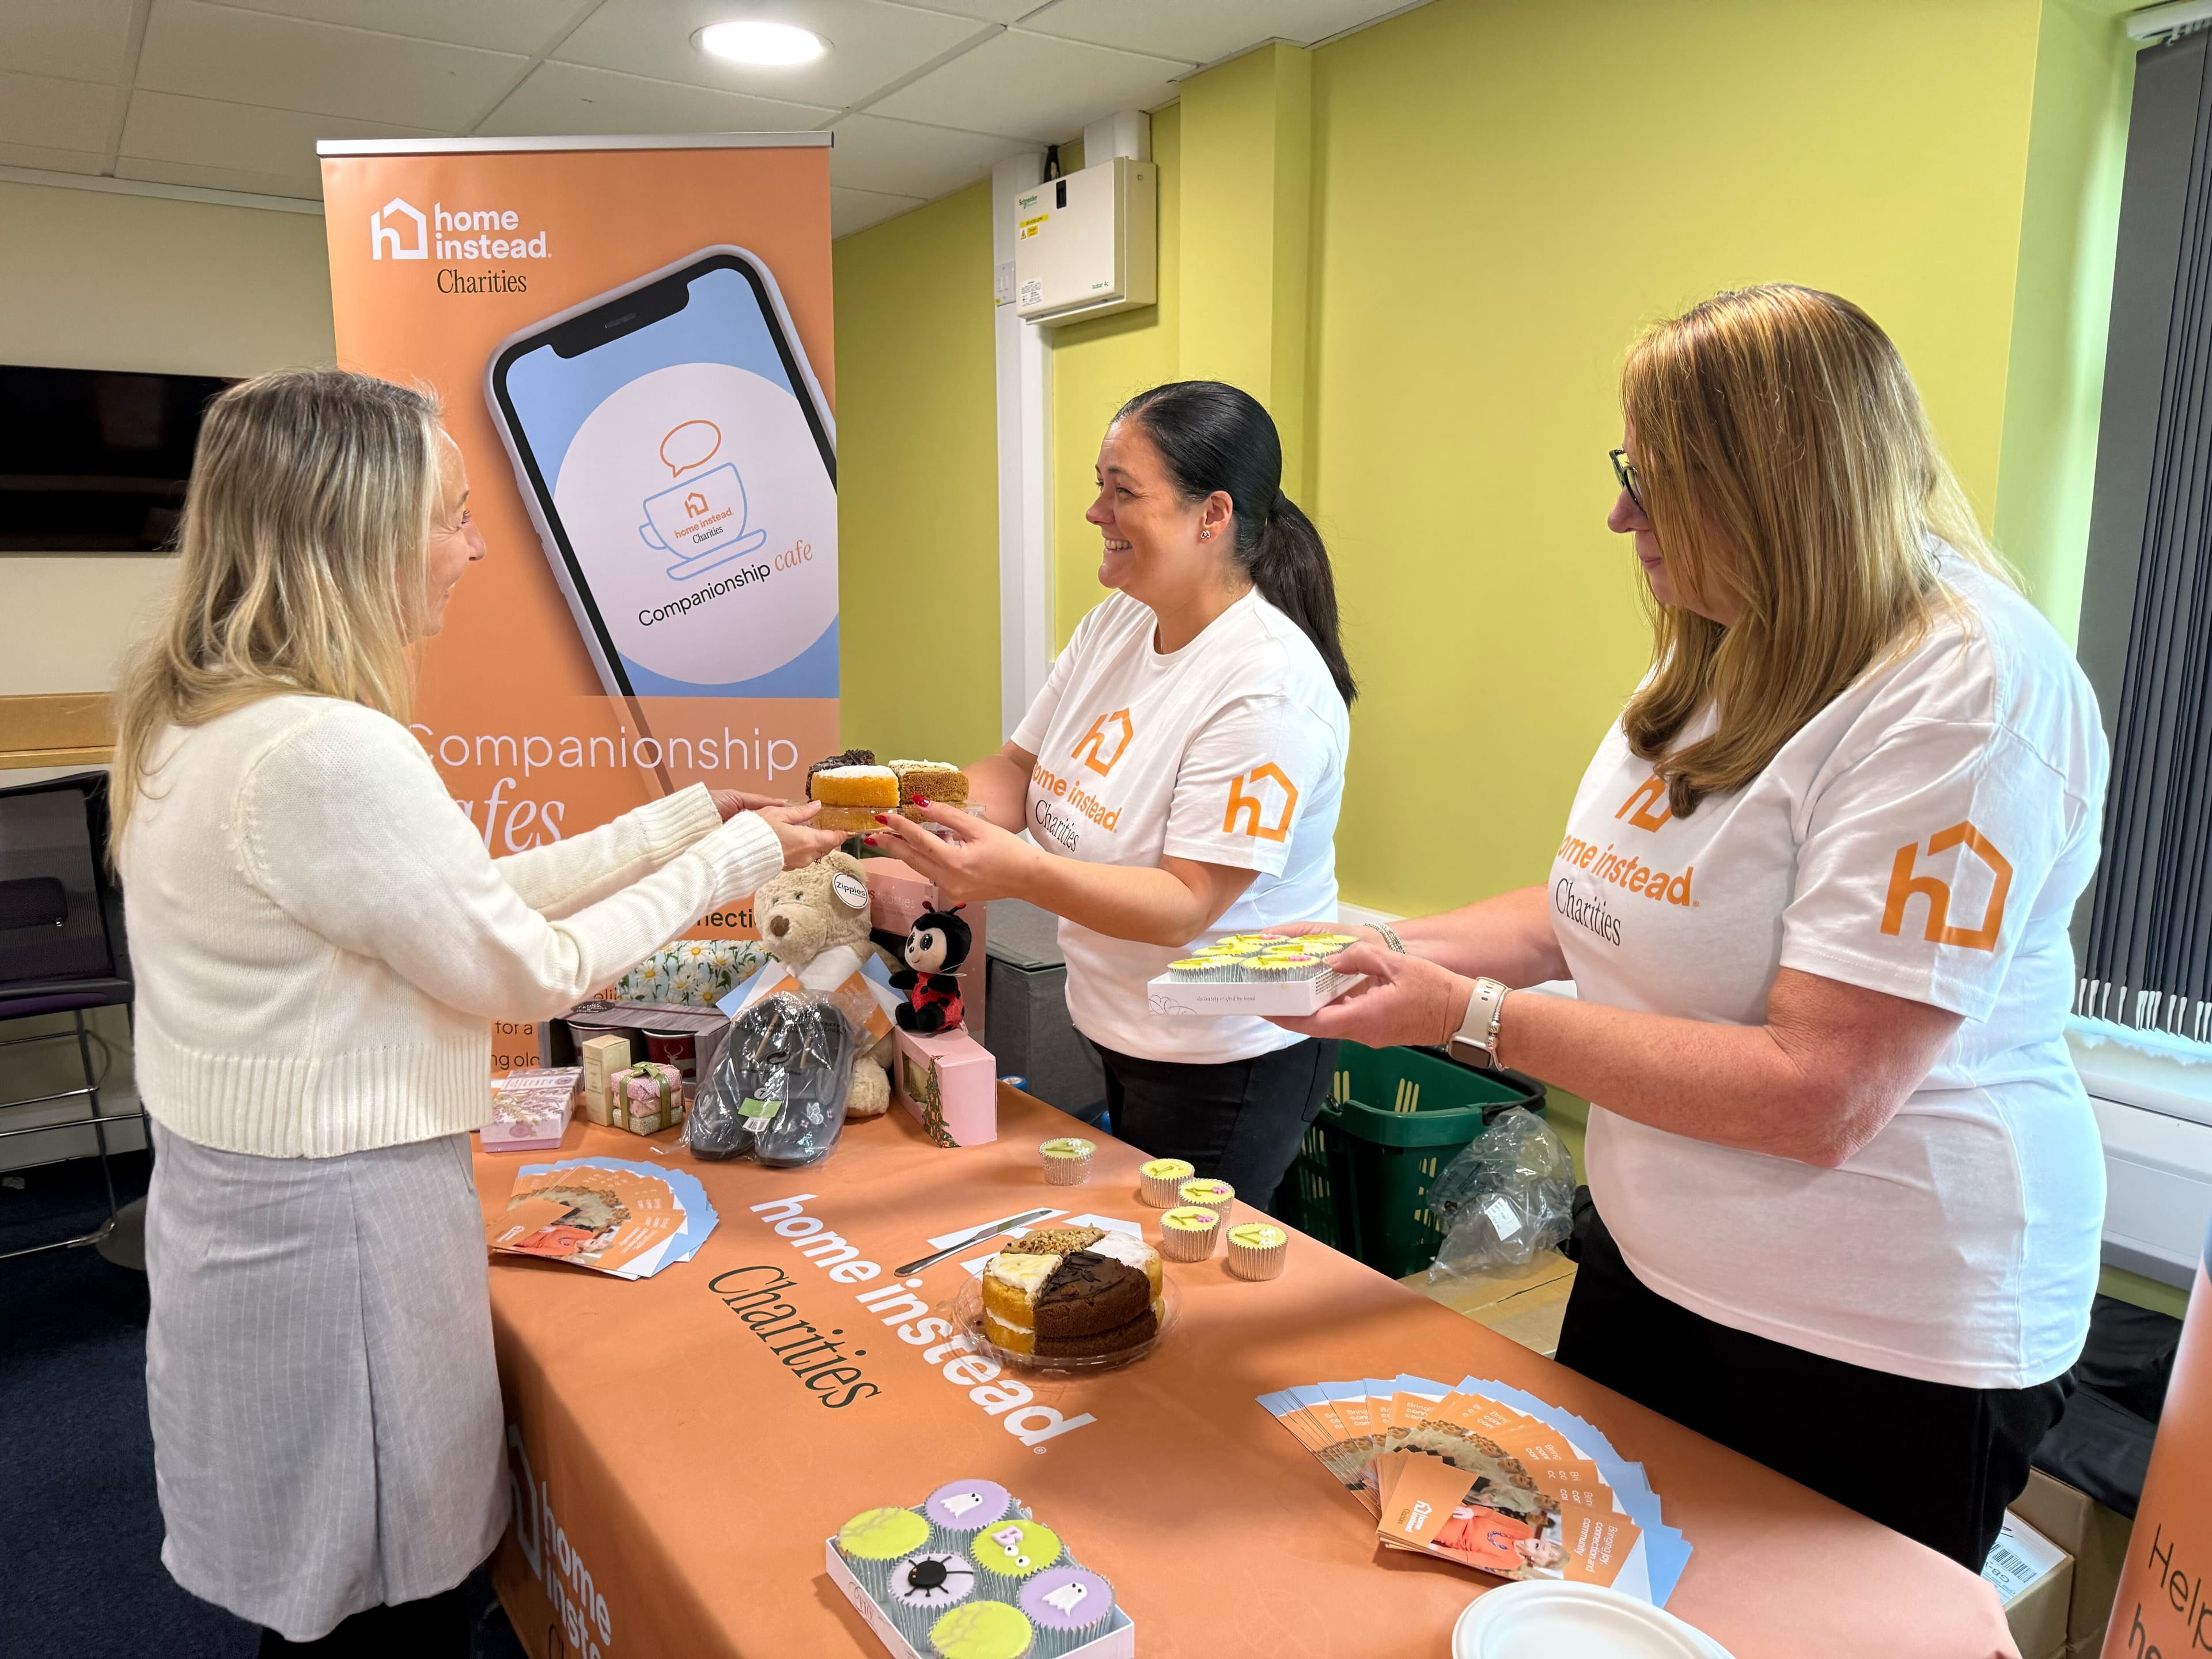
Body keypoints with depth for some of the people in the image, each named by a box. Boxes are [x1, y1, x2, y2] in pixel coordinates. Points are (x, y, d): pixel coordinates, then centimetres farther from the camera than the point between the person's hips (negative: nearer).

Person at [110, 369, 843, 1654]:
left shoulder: (205, 720, 5)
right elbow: (532, 971, -17)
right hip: (336, 1228, -9)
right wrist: (732, 860, -6)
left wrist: (693, 815, 7)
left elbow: (465, 890, 8)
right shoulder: (328, 752, -27)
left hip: (235, 1206, 9)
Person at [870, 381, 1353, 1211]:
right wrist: (914, 804, -15)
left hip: (1225, 1065, -8)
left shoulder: (1267, 686, -25)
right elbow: (1019, 772, 4)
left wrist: (1020, 873, -38)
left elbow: (1187, 905, -27)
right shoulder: (1113, 626, 2)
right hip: (1117, 1033, 8)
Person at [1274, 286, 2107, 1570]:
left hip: (1875, 1346, -7)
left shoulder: (1966, 693, -23)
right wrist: (1393, 950, -3)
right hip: (1651, 1265, 8)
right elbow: (1601, 913, 12)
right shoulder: (1714, 660, 4)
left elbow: (1817, 1098, -29)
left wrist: (1475, 1016, -25)